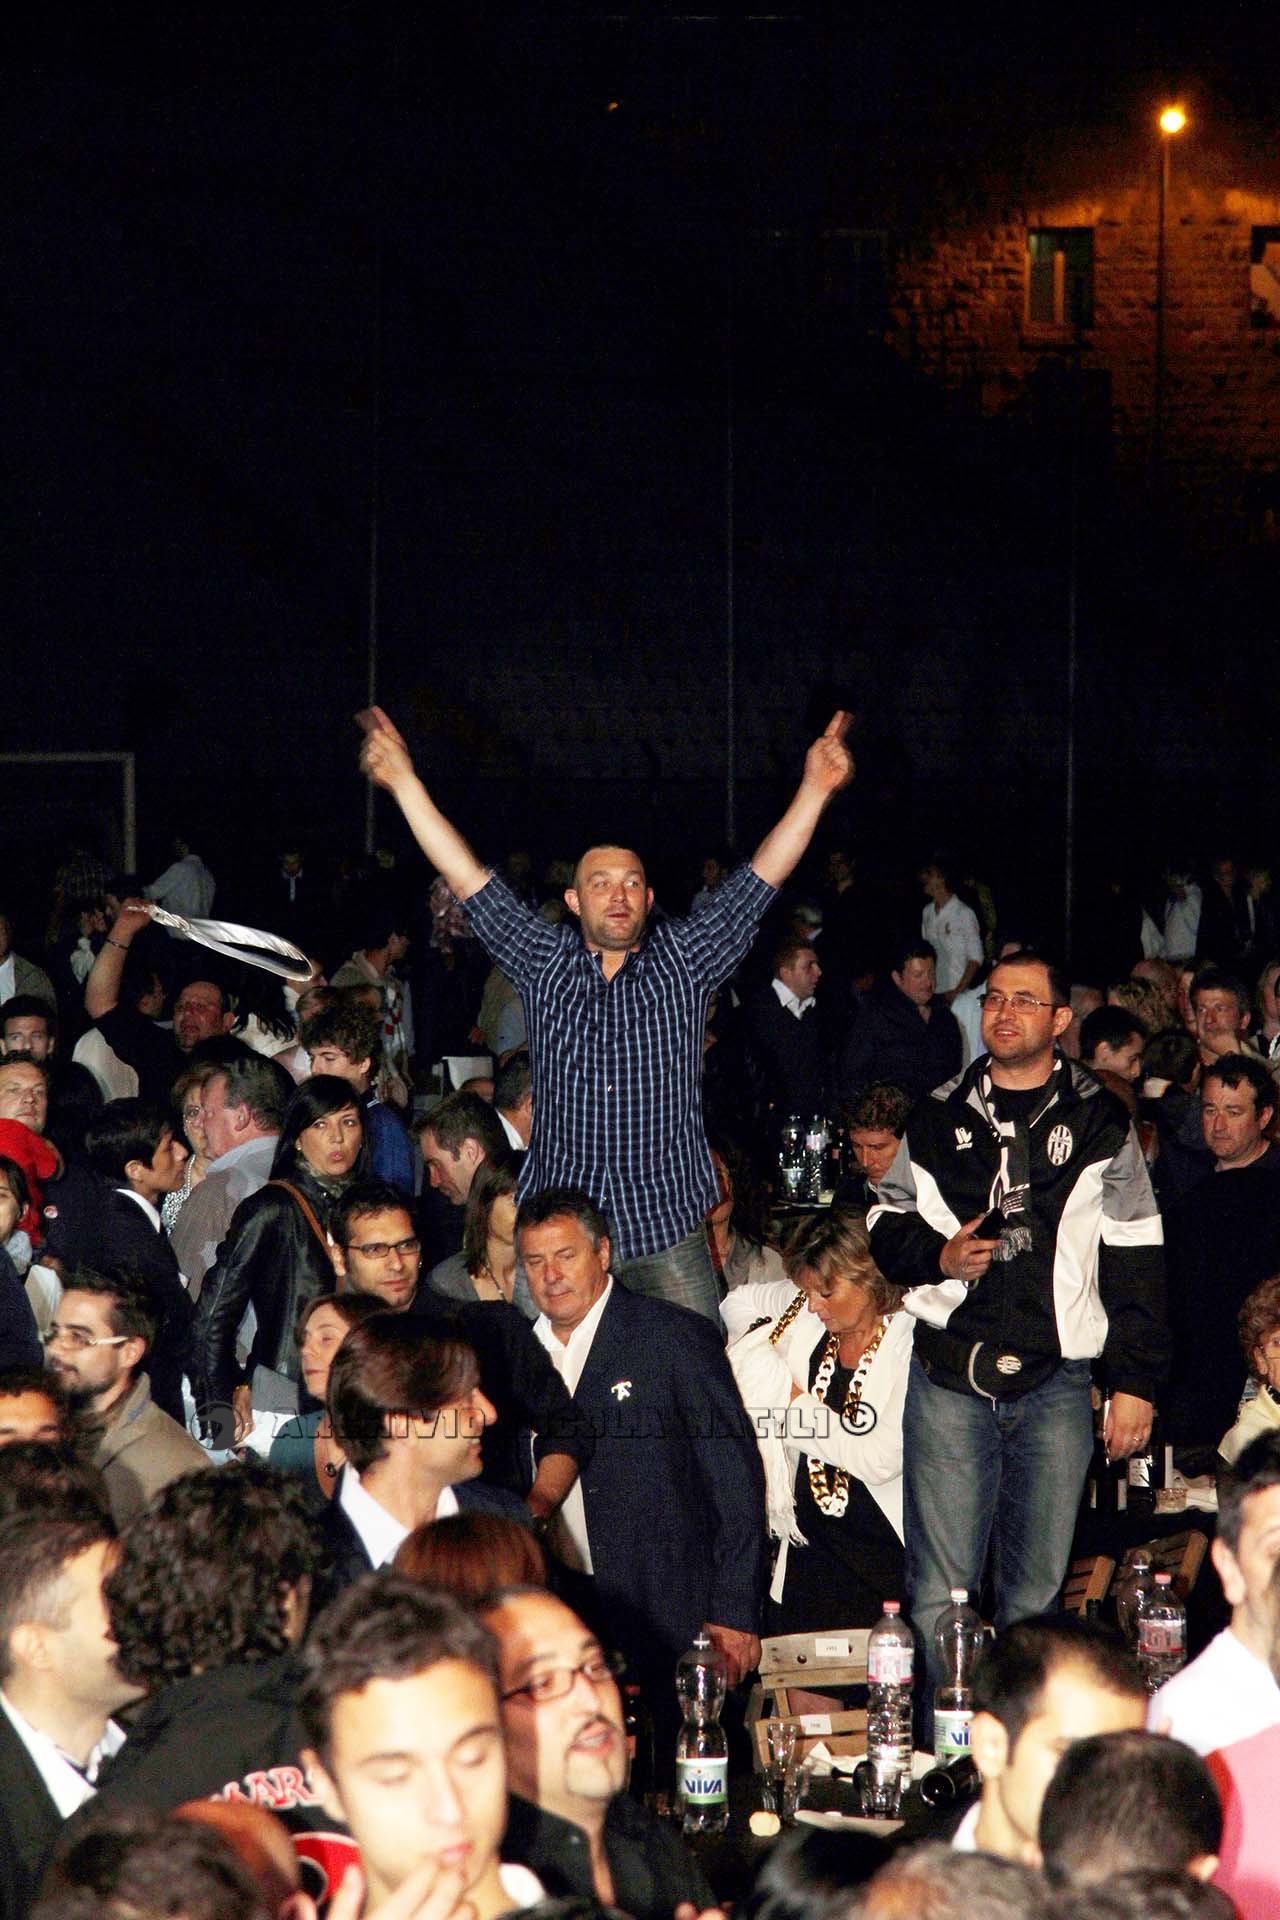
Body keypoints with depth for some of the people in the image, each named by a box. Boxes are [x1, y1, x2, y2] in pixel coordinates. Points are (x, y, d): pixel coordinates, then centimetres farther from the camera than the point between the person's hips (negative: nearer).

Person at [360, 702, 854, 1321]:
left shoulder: (685, 961, 7)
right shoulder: (543, 962, 8)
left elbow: (761, 880, 1)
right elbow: (466, 877, 6)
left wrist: (814, 789, -10)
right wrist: (404, 782, 1)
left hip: (670, 1228, 0)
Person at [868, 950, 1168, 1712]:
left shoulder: (1099, 1125, 6)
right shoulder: (938, 1118, 11)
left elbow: (1135, 1260, 6)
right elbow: (885, 1227, 19)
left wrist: (1136, 1380, 0)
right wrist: (936, 1254, -3)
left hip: (1055, 1383, -1)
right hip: (948, 1378, 1)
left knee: (1038, 1590, 3)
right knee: (939, 1590, -2)